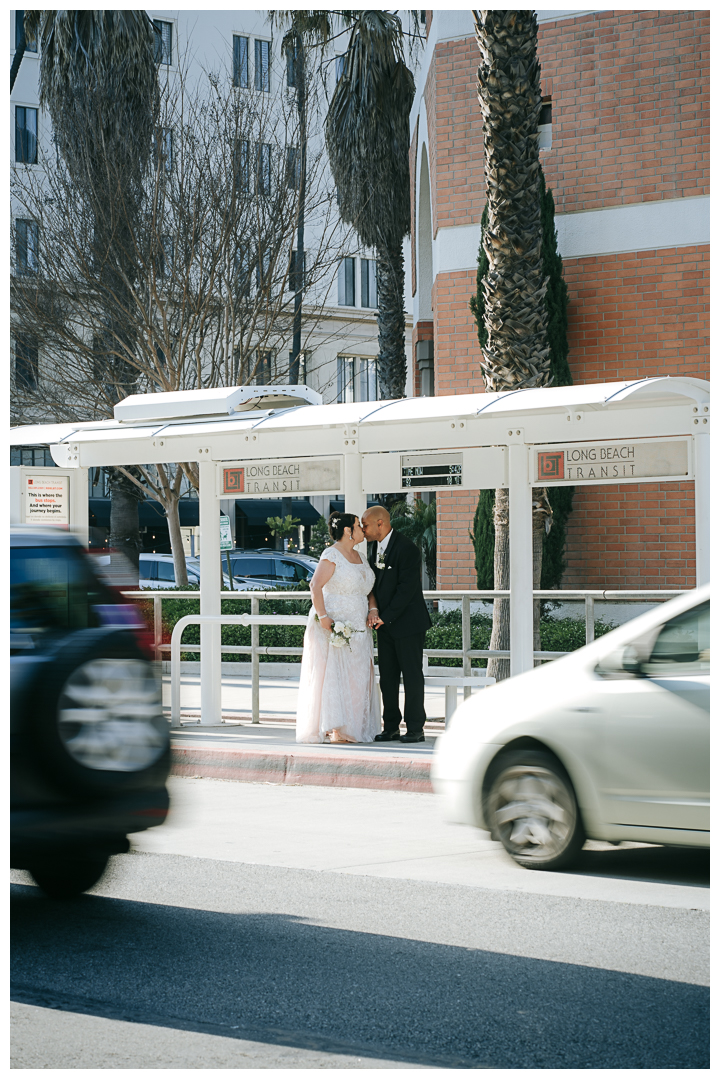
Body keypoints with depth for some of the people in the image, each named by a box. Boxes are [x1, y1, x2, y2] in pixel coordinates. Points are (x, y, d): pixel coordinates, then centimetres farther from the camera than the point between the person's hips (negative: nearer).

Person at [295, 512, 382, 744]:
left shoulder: (360, 557, 16)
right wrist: (322, 616, -24)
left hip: (357, 627, 8)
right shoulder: (332, 555, -9)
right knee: (332, 674, -10)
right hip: (333, 625, -8)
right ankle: (333, 729, -13)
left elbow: (369, 589, 18)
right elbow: (315, 586, -18)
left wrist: (373, 609, 0)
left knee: (357, 677, 6)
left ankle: (354, 727, 9)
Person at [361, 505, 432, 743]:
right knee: (387, 676, 7)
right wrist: (373, 612, -2)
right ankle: (391, 727, 14)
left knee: (412, 675, -3)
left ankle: (415, 729, 2)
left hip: (407, 623, -8)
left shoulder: (407, 549, -15)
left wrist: (386, 616, -18)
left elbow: (407, 588, -19)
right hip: (385, 624, 8)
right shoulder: (374, 547, 11)